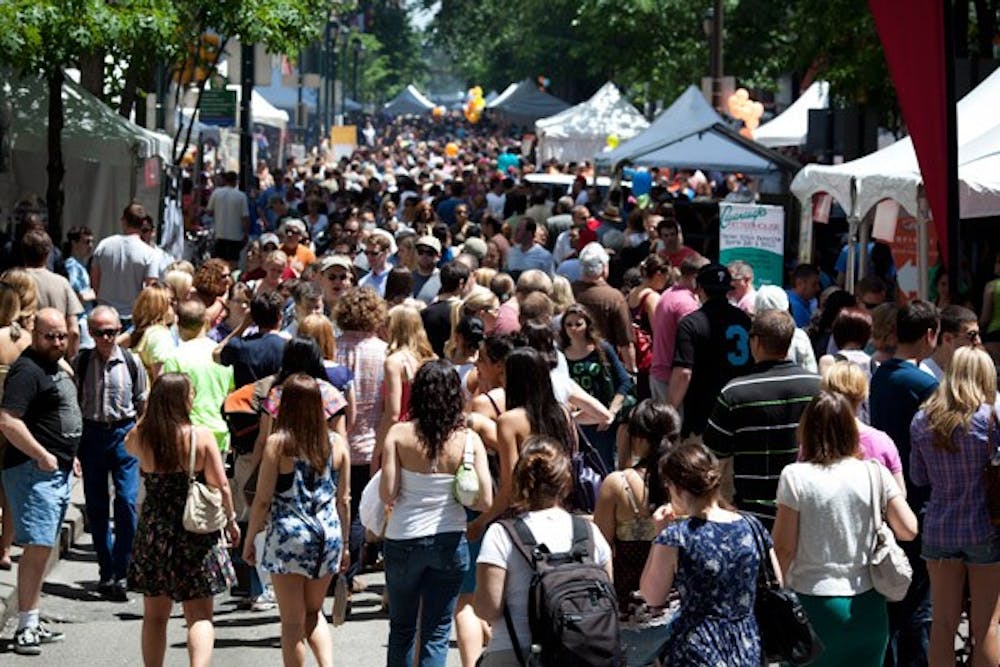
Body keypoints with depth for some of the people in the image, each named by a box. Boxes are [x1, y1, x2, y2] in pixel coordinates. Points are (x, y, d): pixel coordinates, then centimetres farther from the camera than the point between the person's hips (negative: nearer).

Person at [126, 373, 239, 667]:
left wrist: (152, 410, 17)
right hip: (196, 534, -3)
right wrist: (231, 521, 4)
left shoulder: (140, 437, -4)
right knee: (199, 615, 0)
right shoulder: (201, 436, -12)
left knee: (155, 615, 14)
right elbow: (222, 487, -10)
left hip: (153, 533, 3)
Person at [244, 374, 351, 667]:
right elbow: (343, 500, 7)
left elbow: (263, 499, -6)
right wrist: (345, 544, 17)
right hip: (327, 536, 4)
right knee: (314, 612, 21)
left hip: (288, 536, -4)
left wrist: (249, 540, 5)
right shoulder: (337, 444, 1)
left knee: (293, 622, 6)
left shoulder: (278, 443, -9)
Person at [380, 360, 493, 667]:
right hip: (450, 541, 0)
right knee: (436, 635, 7)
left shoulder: (399, 434, -10)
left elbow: (387, 494, -13)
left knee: (401, 628, 17)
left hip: (403, 540, 0)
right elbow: (485, 501, -10)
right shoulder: (469, 439, -8)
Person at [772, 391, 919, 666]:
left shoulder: (795, 477, -10)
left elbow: (784, 548, -8)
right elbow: (909, 530, -1)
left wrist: (781, 585, 8)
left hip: (814, 602, -2)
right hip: (866, 602, 2)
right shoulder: (874, 473, -4)